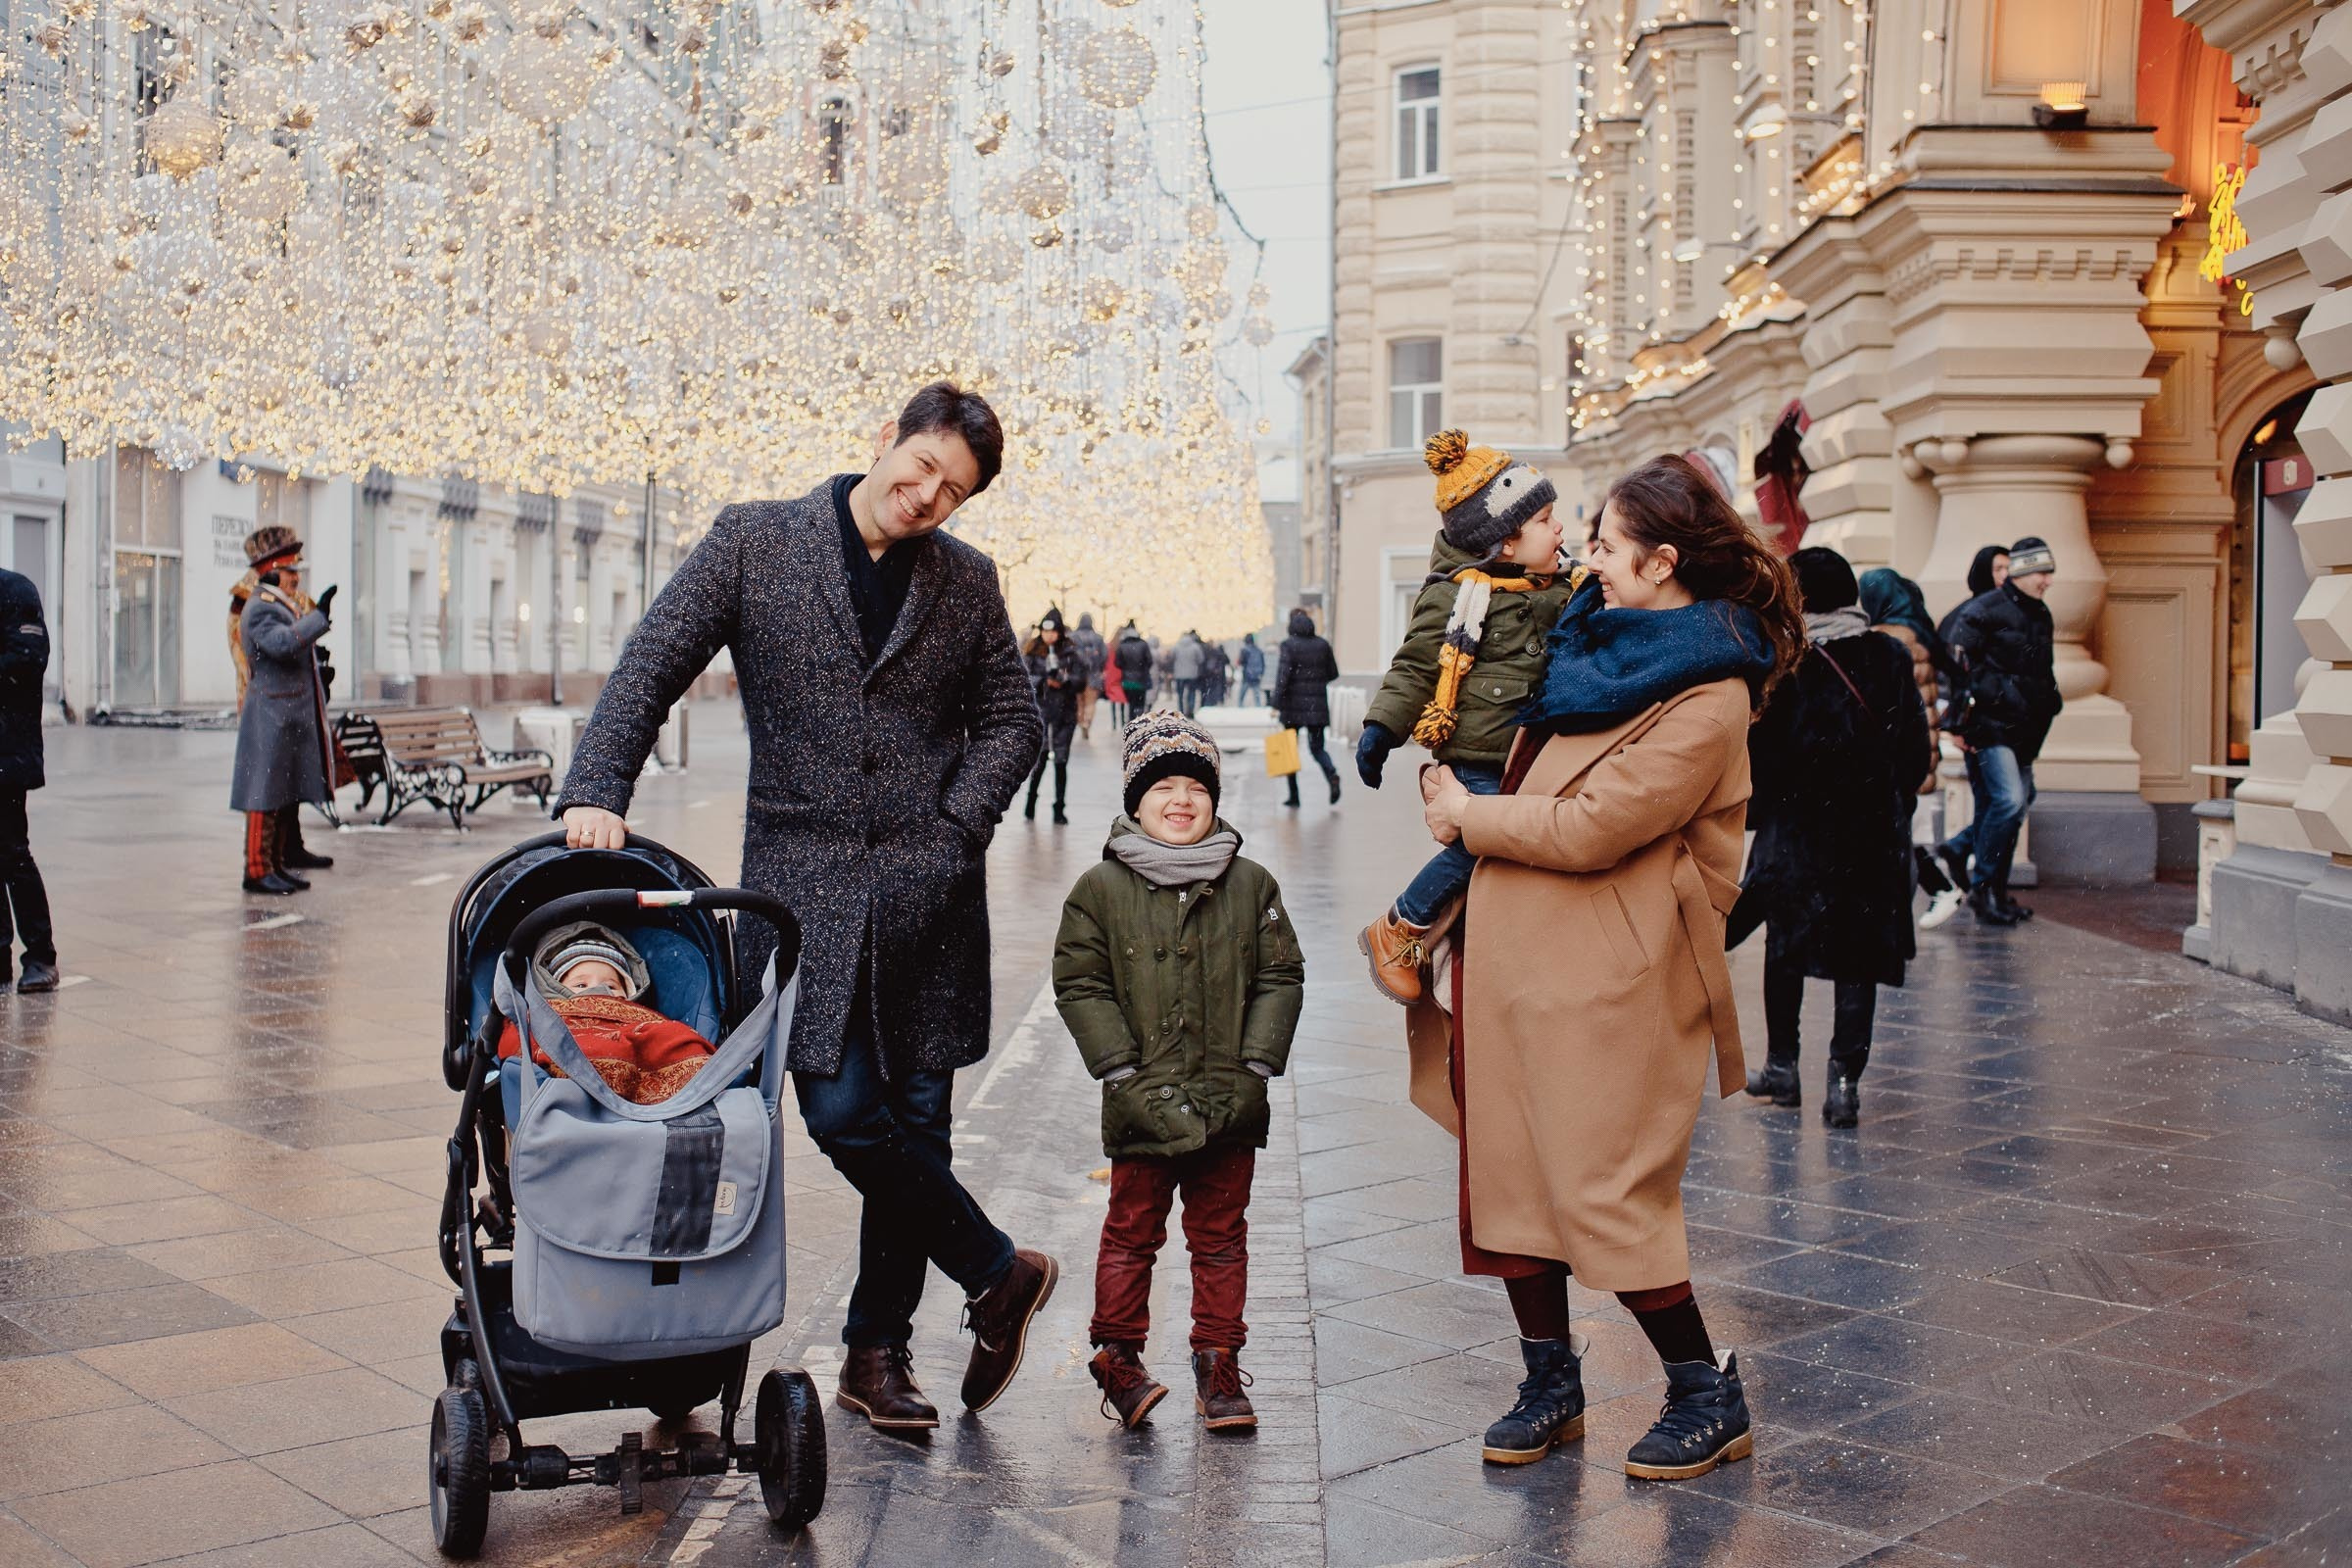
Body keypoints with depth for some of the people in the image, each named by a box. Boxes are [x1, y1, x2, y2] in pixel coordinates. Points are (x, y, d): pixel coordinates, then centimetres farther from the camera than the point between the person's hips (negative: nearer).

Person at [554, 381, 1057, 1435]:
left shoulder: (967, 581, 8)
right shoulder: (753, 541, 2)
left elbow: (1012, 718, 14)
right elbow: (652, 664, -1)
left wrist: (958, 825, -1)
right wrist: (597, 788, -14)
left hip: (927, 888, 2)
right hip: (804, 878, -2)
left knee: (914, 1123, 5)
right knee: (841, 1113, -10)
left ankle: (876, 1351, 22)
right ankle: (998, 1272, 13)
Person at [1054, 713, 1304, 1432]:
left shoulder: (1251, 885, 3)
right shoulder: (1101, 888, -2)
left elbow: (1281, 977, 6)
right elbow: (1079, 984, -1)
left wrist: (1256, 1066, -3)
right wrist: (1123, 1072, -8)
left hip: (1230, 1103, 2)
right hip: (1142, 1105, -2)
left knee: (1221, 1236, 10)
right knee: (1131, 1233, 8)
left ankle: (1218, 1362, 20)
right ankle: (1117, 1355, 21)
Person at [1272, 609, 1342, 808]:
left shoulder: (1288, 645, -8)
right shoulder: (1322, 645, 5)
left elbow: (1283, 676, -17)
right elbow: (1333, 673, 11)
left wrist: (1276, 705, -17)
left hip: (1293, 705, -3)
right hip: (1317, 705, 3)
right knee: (1316, 747, 9)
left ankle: (1294, 795, 9)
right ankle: (1332, 774, -21)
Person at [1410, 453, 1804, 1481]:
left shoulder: (1708, 700, -14)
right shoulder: (1603, 637, 12)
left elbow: (1590, 828, -19)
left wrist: (1467, 818, -6)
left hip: (1603, 972, -8)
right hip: (1512, 951, 8)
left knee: (1604, 1187, -5)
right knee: (1509, 1166, 10)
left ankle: (1708, 1397, 13)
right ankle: (1550, 1382, 24)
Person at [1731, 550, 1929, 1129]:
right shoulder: (1891, 657, 2)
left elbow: (1758, 748, -8)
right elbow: (1916, 745, 6)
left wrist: (1755, 809, 5)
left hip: (1796, 826, -2)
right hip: (1876, 830, 2)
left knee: (1786, 941, 12)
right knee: (1860, 952, 3)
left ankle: (1782, 1067, 19)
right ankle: (1844, 1077, -3)